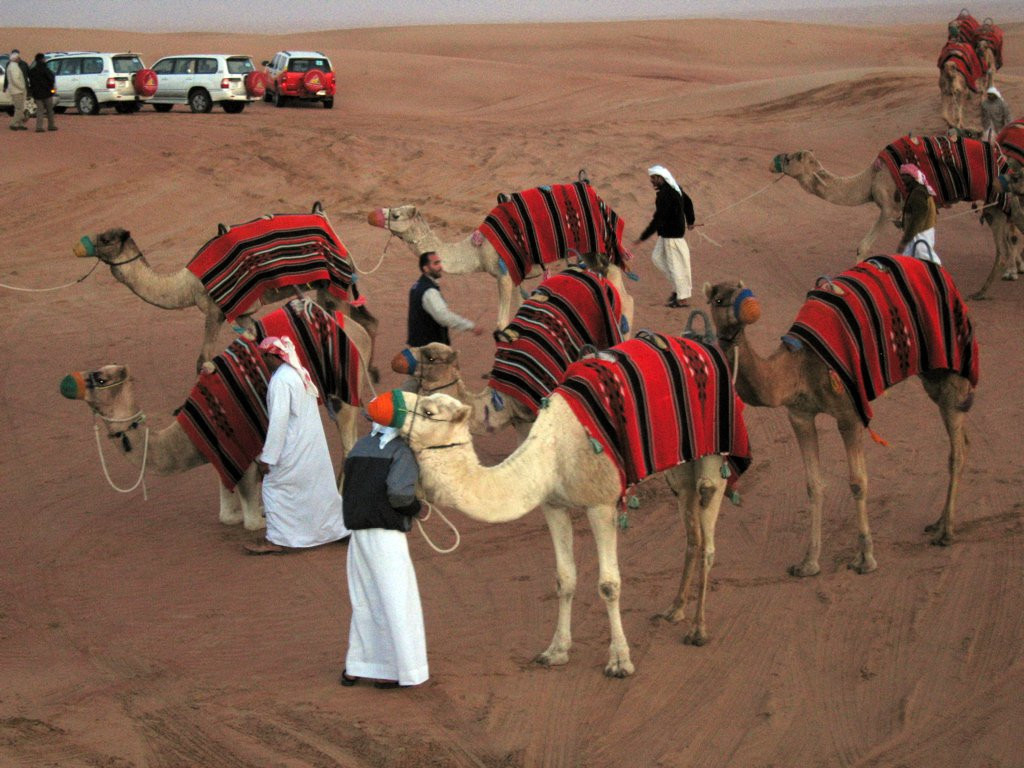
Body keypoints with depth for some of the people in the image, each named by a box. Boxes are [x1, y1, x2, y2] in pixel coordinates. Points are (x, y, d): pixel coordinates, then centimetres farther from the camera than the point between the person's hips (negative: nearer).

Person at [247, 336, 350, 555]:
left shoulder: (280, 380, -20)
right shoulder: (300, 373, 9)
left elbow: (279, 421, -23)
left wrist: (267, 457, -19)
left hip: (294, 447, -9)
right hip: (313, 444, 9)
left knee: (275, 487, 2)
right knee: (319, 486, 18)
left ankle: (277, 539, 6)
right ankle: (340, 526, 26)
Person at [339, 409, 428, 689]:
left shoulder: (360, 447, 11)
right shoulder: (402, 451, -8)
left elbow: (349, 490, 10)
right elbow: (398, 492, -22)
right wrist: (416, 507, -2)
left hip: (359, 533, 7)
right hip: (386, 534, -7)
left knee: (364, 600, 17)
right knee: (396, 601, 2)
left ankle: (355, 668, 20)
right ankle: (390, 671, 4)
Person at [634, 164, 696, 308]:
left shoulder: (664, 195, -24)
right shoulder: (675, 188, 6)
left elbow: (658, 219, -27)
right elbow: (688, 202, 20)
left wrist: (642, 238, -24)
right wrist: (690, 221, 37)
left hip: (671, 234, -10)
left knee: (675, 265, 0)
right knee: (657, 257, 18)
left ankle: (683, 298, 9)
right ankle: (684, 285, 20)